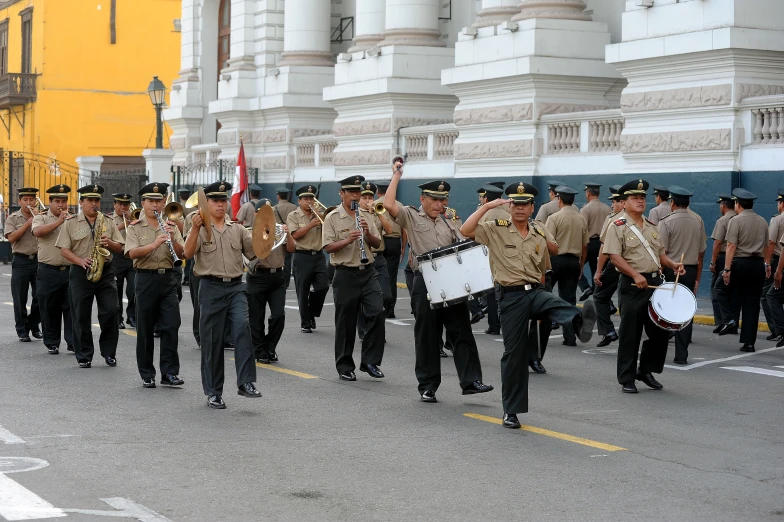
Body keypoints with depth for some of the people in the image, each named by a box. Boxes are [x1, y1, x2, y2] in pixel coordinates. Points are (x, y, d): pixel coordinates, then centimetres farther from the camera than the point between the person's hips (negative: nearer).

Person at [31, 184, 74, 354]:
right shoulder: (41, 218, 4)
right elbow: (37, 232, -17)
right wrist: (59, 221, -18)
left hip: (70, 270, 1)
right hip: (48, 271, -1)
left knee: (72, 308, 0)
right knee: (50, 309, 5)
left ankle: (73, 342, 5)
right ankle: (52, 343, 15)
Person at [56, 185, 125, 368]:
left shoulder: (108, 222, 9)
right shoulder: (71, 223, 3)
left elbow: (120, 248, 9)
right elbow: (64, 249, -2)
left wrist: (109, 243, -13)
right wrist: (81, 261, -17)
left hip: (105, 272, 1)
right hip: (80, 273, -1)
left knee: (110, 312, -5)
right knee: (81, 316, 2)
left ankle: (109, 353, 9)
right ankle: (84, 356, 11)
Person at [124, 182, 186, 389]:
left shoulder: (171, 226, 11)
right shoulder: (135, 227, 3)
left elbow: (182, 254, 4)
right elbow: (132, 253, -13)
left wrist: (173, 240, -15)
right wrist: (155, 244, -27)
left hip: (168, 278, 2)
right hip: (146, 278, -2)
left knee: (171, 326, -4)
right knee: (145, 329, 3)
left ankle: (170, 373, 0)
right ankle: (147, 374, 11)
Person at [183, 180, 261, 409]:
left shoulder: (237, 229, 13)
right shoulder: (201, 229, 2)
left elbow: (256, 252, 9)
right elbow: (188, 253, -15)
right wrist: (196, 228, -27)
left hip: (235, 287, 2)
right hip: (211, 288, -2)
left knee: (242, 326, -21)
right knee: (212, 340, 2)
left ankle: (245, 382, -20)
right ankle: (213, 392, 13)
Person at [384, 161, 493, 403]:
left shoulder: (447, 224, 18)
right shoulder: (411, 217, 3)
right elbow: (388, 204, -14)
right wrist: (396, 176, -8)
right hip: (425, 284, -4)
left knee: (462, 332, -1)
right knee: (427, 337, 2)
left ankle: (471, 380, -1)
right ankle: (427, 386, 10)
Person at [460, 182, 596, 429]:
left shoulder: (539, 236, 13)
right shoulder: (496, 230, 0)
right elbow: (465, 230, -15)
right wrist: (487, 207, -16)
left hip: (536, 292, 3)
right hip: (510, 296, -3)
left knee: (558, 307, -32)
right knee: (514, 353, 0)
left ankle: (580, 321, -68)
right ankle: (511, 411, 10)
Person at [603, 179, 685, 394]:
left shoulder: (651, 227, 16)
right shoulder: (618, 227, -5)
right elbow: (614, 256, -14)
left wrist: (672, 264, 2)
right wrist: (635, 275, -23)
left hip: (655, 282, 6)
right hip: (632, 285, -6)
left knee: (659, 331, 7)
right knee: (630, 334, 0)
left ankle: (646, 371, 24)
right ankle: (627, 380, 8)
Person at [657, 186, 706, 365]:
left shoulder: (666, 222, -9)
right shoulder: (697, 223, 6)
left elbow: (661, 252, -13)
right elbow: (701, 254, 11)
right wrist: (697, 278, 18)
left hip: (670, 270, -4)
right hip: (690, 271, 4)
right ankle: (681, 355, 6)